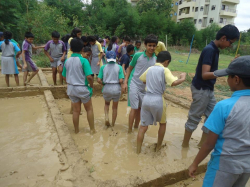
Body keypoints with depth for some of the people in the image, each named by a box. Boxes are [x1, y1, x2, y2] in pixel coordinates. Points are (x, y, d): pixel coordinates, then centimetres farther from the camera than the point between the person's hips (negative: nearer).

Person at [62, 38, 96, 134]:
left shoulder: (67, 61, 0)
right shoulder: (83, 60, -16)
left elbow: (64, 77, 7)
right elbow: (89, 77, -23)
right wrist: (91, 86, -6)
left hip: (71, 88, 5)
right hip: (82, 88, -4)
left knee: (76, 110, 17)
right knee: (89, 109, 14)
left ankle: (76, 129, 30)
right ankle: (92, 129, 21)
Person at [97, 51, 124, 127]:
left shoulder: (103, 67, -3)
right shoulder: (119, 67, -5)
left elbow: (99, 80, -8)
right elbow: (121, 81, -12)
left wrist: (104, 84, 10)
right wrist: (118, 84, 9)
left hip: (106, 89, 1)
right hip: (116, 89, 0)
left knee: (107, 104, 29)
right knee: (115, 107, 18)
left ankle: (106, 117, 5)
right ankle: (113, 124, 27)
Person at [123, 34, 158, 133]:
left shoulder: (156, 59, -1)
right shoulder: (138, 55, -9)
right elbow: (130, 68, 1)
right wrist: (125, 82, -6)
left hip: (146, 87, 4)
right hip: (134, 85, -4)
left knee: (140, 108, 15)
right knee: (134, 108, -4)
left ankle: (136, 126, 35)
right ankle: (129, 130, 9)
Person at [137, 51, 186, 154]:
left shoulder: (150, 69, 11)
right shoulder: (165, 70, -6)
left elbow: (143, 80, 27)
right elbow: (174, 83, -20)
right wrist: (183, 78, -2)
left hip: (146, 99, 4)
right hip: (157, 100, -4)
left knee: (143, 126, 11)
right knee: (163, 123, 22)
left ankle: (138, 150, 15)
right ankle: (158, 147, 33)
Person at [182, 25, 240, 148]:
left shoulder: (214, 49, 9)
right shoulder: (210, 49, -20)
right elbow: (204, 75, -28)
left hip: (208, 89, 10)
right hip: (201, 89, -10)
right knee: (194, 118, 2)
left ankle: (202, 143, 30)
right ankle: (185, 145, 20)